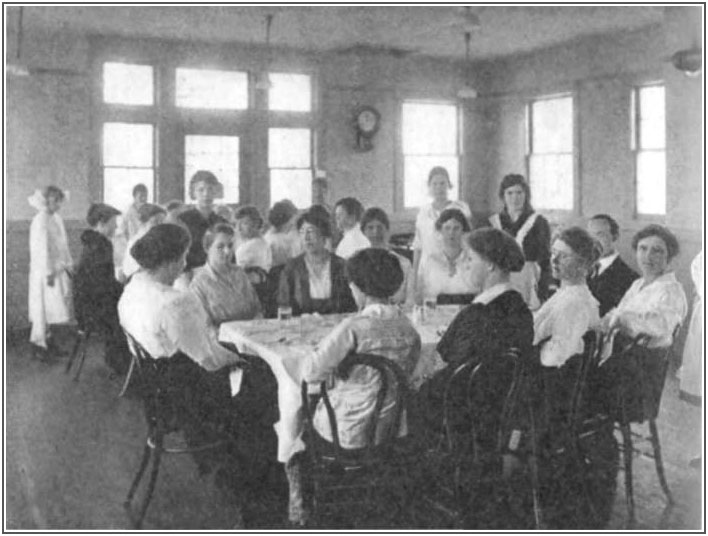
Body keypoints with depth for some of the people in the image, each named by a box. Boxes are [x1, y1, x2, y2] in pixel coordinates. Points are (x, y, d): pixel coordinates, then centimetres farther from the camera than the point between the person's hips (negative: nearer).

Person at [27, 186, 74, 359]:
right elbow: (42, 248, -19)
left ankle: (47, 339, 22)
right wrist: (49, 272, -20)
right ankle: (38, 344, 8)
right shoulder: (40, 220, -16)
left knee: (52, 306, 12)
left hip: (58, 269, 8)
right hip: (45, 271, -8)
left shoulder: (56, 218, 10)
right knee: (44, 307, -2)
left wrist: (68, 264, 14)